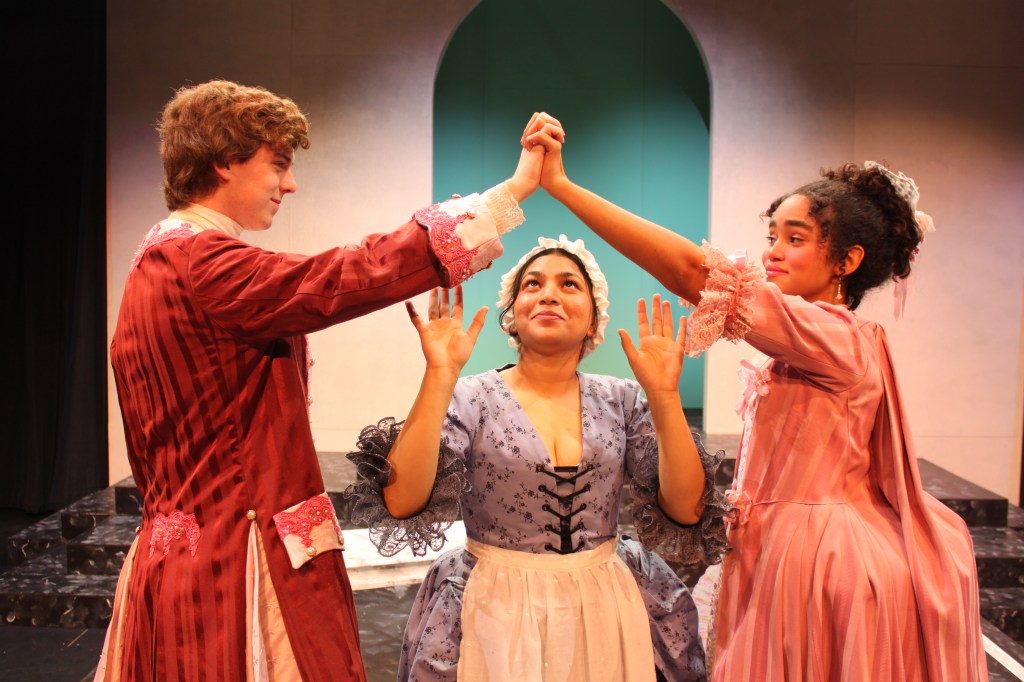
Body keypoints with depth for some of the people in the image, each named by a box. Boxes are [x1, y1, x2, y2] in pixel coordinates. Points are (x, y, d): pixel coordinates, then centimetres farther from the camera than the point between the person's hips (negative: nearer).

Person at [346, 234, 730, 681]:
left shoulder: (623, 401, 0)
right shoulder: (469, 399, -7)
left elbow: (685, 509, -8)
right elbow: (401, 502, -20)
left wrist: (663, 394, -18)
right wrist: (439, 376, -26)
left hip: (606, 614, 3)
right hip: (498, 617, -2)